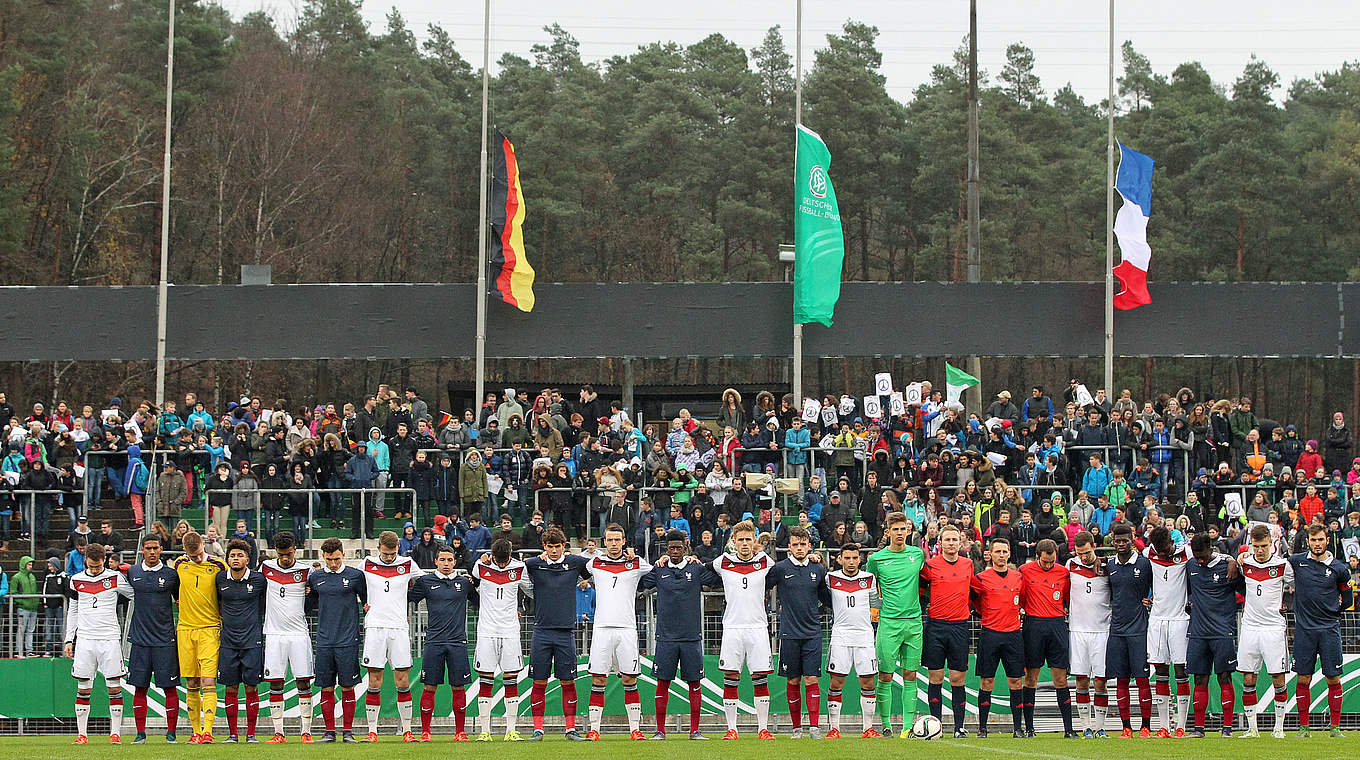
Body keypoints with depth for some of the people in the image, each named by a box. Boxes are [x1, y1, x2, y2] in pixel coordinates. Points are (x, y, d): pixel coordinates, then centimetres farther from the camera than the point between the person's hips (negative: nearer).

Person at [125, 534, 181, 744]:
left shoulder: (170, 574, 1)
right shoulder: (132, 573, 6)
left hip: (164, 640, -2)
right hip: (139, 638, 2)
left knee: (169, 687, -2)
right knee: (140, 687, 3)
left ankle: (171, 731, 6)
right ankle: (140, 732, 9)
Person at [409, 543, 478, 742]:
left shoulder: (465, 582, 8)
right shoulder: (425, 581, 6)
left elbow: (480, 599, 20)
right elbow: (407, 598, 14)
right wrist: (407, 582, -2)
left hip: (458, 641, 1)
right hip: (433, 641, -1)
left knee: (458, 687, 2)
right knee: (429, 687, -1)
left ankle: (460, 731, 10)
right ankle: (425, 731, 6)